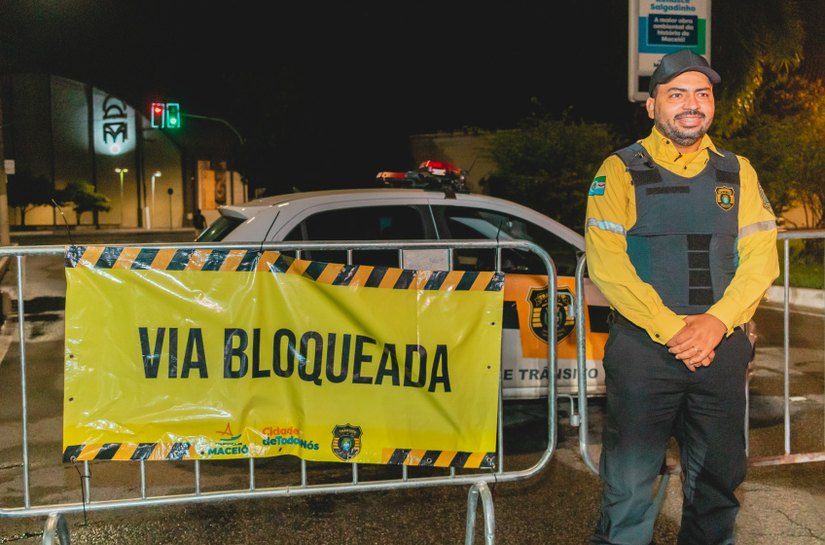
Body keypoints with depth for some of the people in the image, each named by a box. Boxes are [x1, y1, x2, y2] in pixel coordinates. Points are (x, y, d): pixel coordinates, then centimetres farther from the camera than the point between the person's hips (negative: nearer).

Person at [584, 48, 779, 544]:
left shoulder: (737, 173, 11)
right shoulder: (621, 170, 0)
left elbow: (761, 258, 3)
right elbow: (605, 263, -9)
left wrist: (716, 323, -13)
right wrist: (671, 329, -16)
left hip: (722, 347, 4)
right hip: (642, 345, -3)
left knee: (717, 481, 13)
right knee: (629, 482, -1)